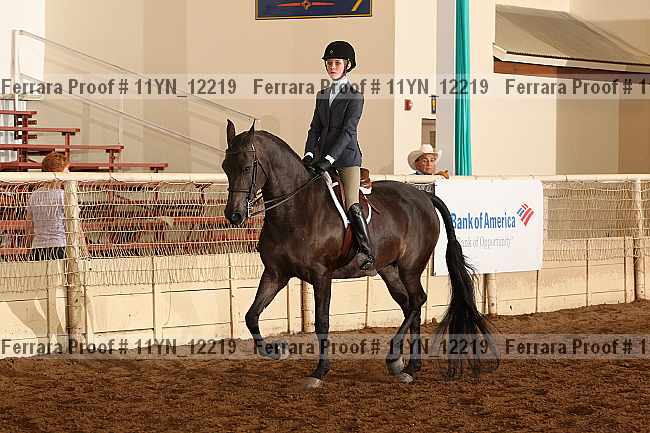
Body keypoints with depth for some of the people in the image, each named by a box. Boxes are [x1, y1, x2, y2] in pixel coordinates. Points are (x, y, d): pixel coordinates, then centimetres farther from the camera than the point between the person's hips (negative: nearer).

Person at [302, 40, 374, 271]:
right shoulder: (322, 95, 16)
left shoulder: (354, 96, -4)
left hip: (346, 158, -6)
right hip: (323, 158, 7)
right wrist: (309, 154, -6)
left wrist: (329, 158, -22)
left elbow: (347, 131, -13)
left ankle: (367, 253, -12)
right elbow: (315, 128, 11)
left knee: (352, 205, -16)